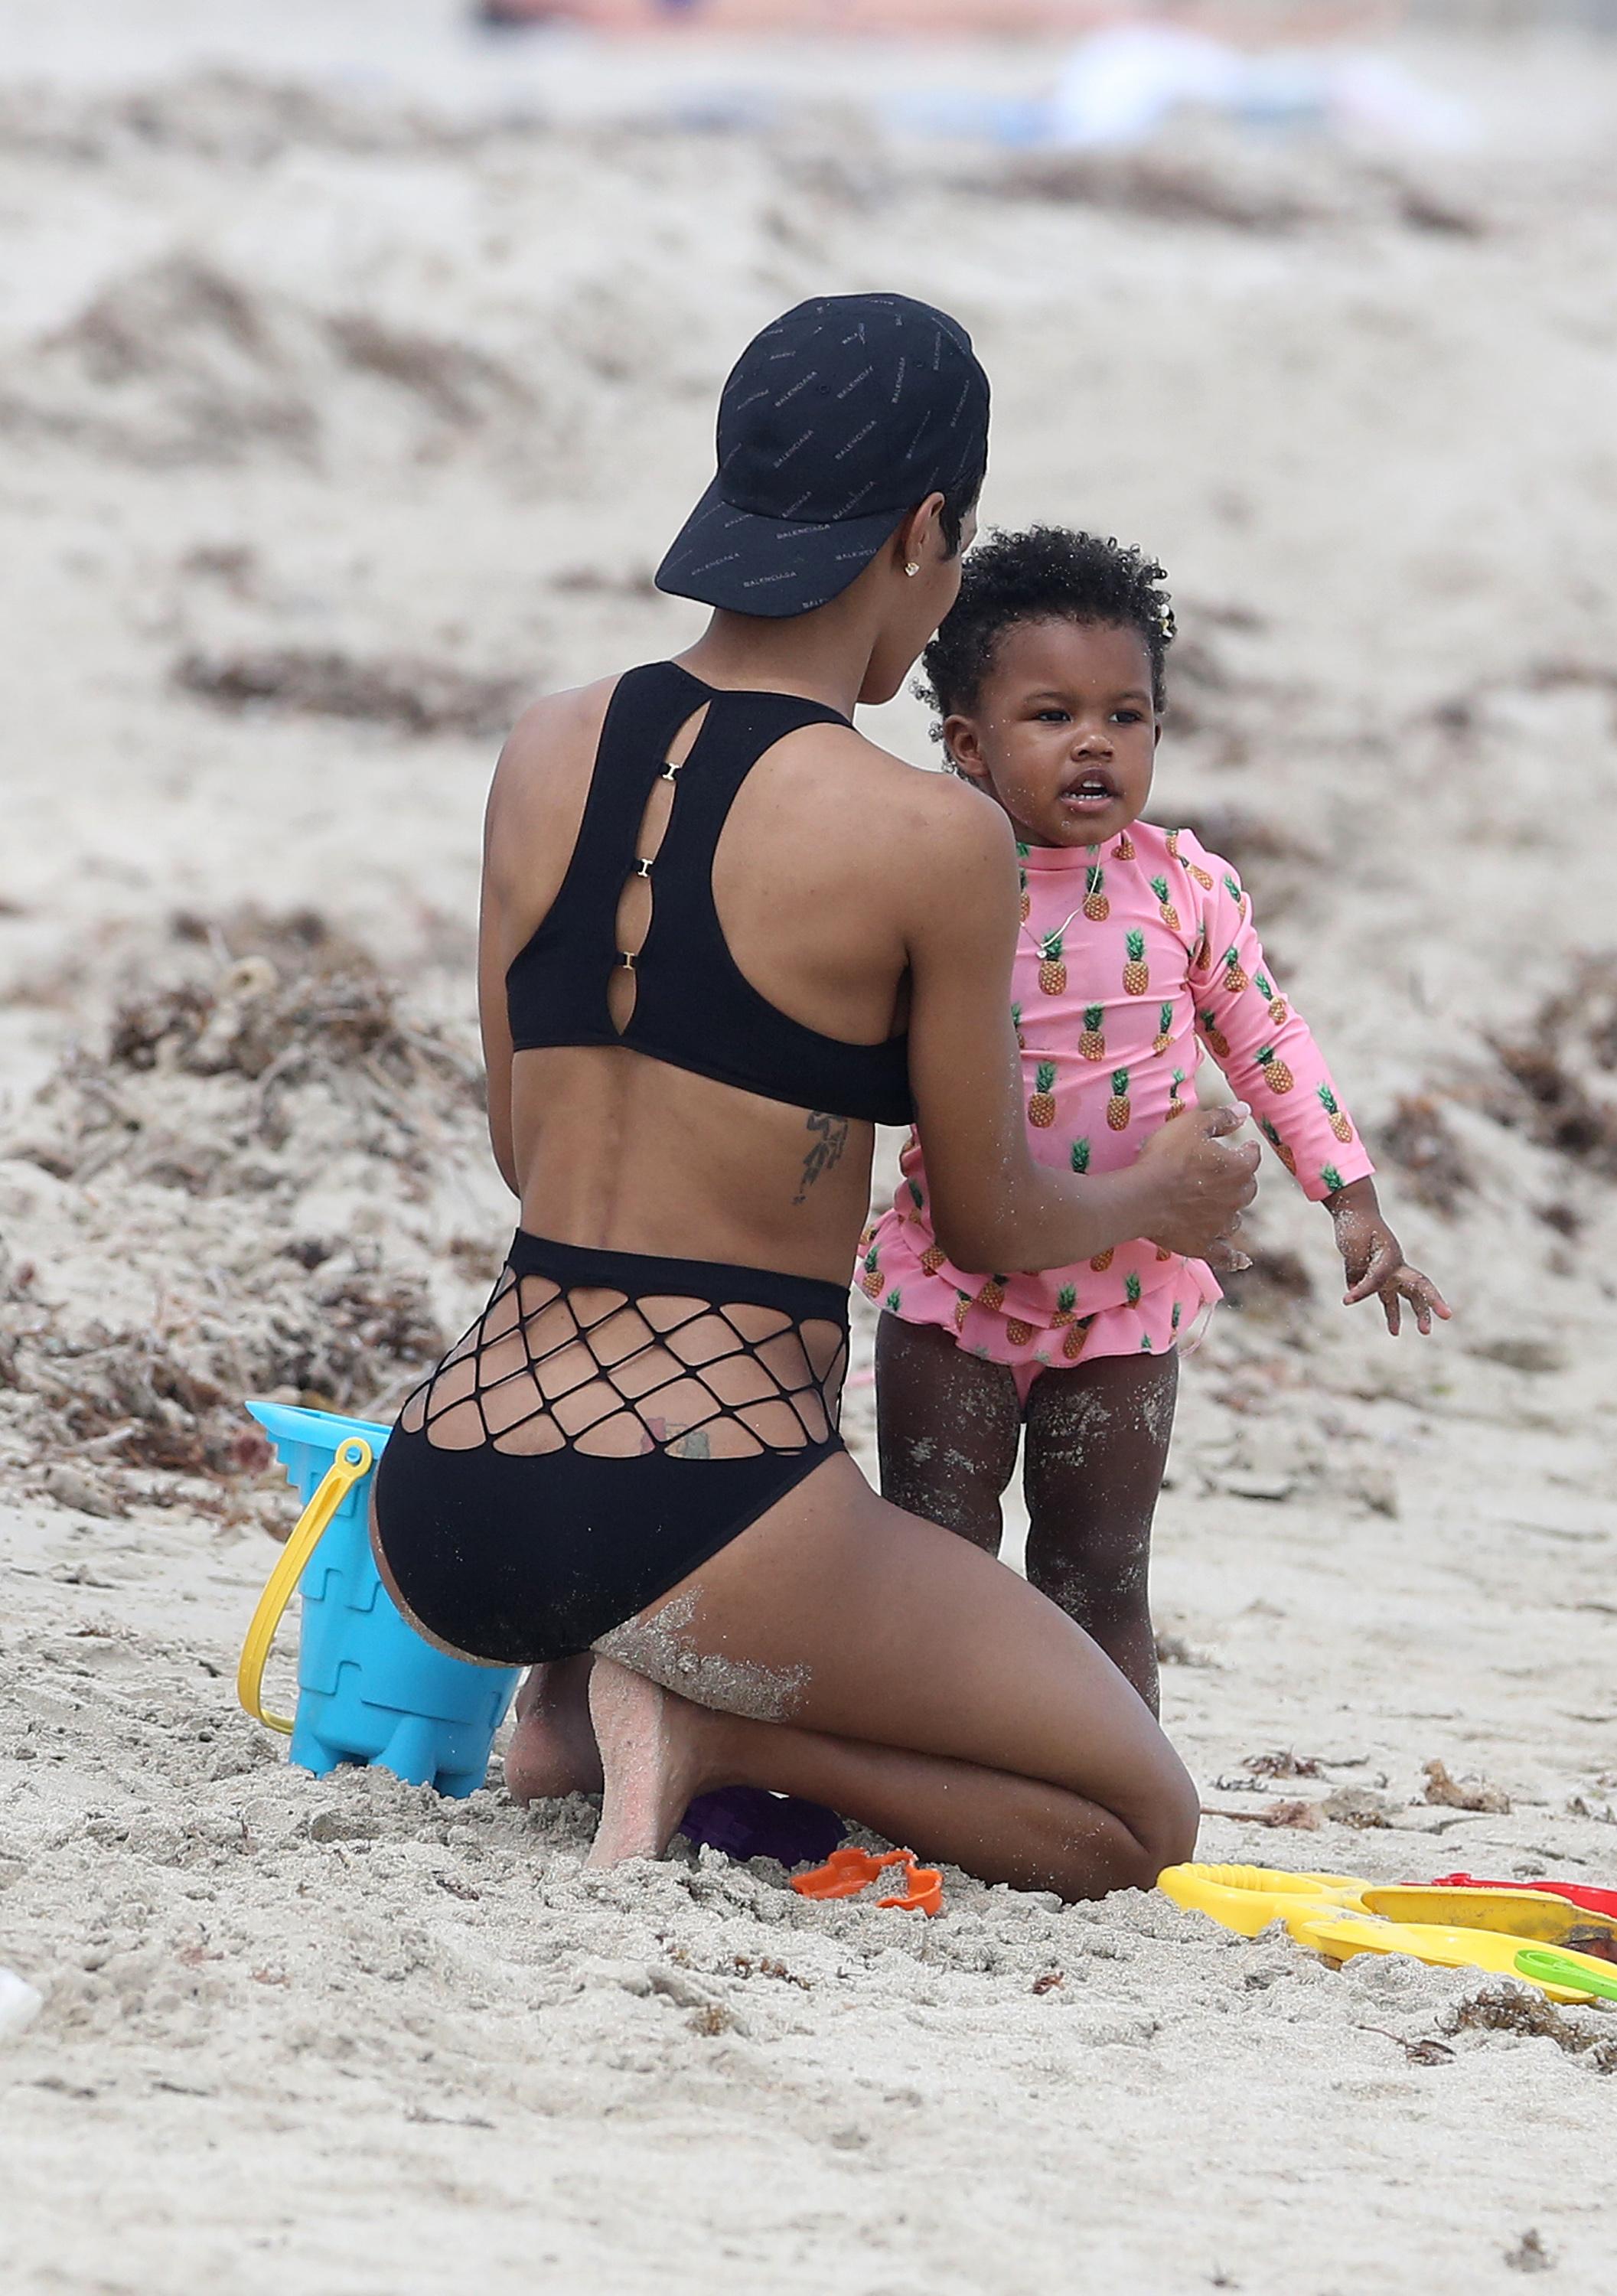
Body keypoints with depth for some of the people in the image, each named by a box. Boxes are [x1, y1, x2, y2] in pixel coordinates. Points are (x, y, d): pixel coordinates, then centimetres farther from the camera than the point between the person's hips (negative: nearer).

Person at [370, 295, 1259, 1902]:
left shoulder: (548, 755, 5)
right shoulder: (931, 840, -12)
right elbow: (991, 1221, 2)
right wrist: (1167, 1198, 25)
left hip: (449, 1509, 6)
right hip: (701, 1512, -6)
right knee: (1140, 1820, 14)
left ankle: (578, 1706, 10)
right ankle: (704, 1735, -7)